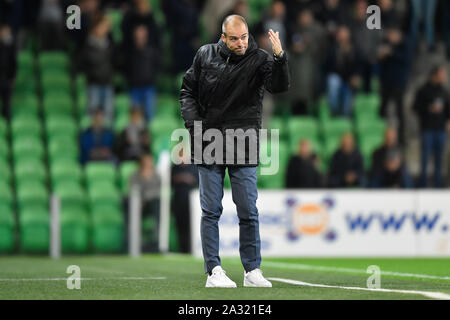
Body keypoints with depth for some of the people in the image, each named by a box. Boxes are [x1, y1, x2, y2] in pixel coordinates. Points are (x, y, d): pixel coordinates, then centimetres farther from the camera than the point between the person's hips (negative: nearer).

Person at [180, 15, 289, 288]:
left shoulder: (259, 59, -4)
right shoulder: (205, 55, 3)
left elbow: (279, 86, -21)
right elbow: (187, 90, 11)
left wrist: (280, 58, -39)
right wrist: (194, 124, -2)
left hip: (243, 144, -1)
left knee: (248, 211, 1)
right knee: (211, 210, 0)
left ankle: (253, 271, 8)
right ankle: (214, 271, 3)